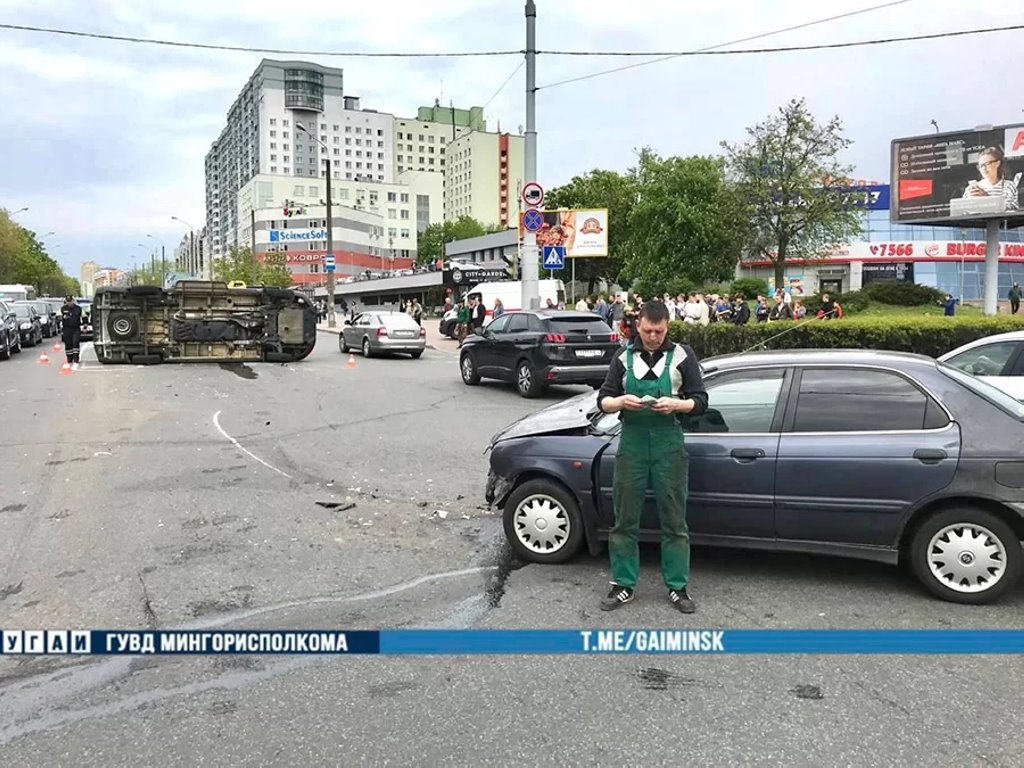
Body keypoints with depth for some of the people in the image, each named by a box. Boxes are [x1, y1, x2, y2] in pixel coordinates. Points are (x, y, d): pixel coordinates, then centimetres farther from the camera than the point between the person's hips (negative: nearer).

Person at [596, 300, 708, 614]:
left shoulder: (682, 355, 2)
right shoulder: (624, 357, 8)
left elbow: (700, 402, 2)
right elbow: (603, 400, 8)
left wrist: (675, 404, -19)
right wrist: (621, 401, -14)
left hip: (669, 444, -2)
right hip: (632, 443, 2)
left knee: (674, 521, 5)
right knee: (625, 519, 7)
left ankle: (677, 587, 17)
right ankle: (623, 585, 18)